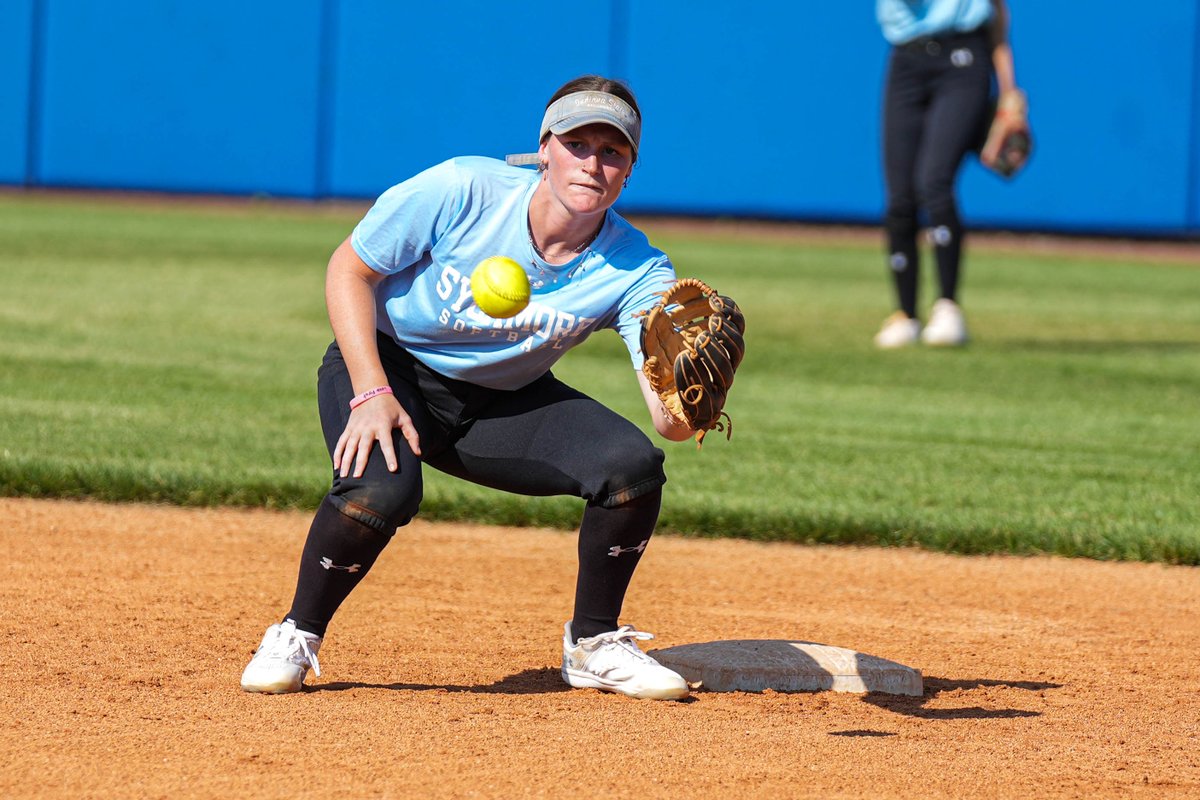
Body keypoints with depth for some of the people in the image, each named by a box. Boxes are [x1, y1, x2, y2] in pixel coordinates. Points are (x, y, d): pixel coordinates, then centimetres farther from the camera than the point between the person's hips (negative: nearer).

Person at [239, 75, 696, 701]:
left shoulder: (635, 270, -19)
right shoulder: (461, 191, -25)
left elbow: (672, 424, -26)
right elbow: (348, 270, -12)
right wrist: (372, 393, -22)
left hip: (505, 402, 3)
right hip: (388, 365, -3)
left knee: (632, 465, -20)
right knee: (381, 489, -34)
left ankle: (593, 645, 4)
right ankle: (297, 638, -7)